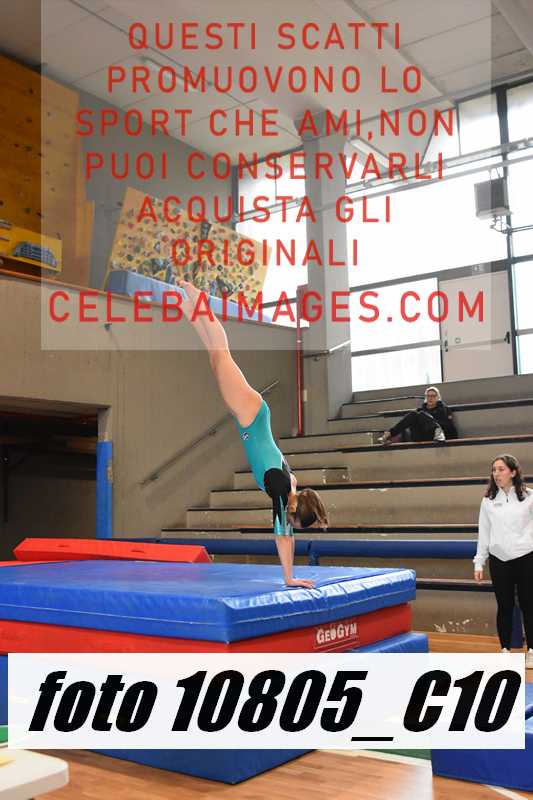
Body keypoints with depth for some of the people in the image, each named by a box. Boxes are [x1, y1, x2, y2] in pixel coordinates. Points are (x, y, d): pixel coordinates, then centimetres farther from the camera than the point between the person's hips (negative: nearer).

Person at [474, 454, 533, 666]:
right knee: (504, 606, 9)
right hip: (498, 560, 2)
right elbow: (484, 533, 8)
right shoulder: (488, 501, 5)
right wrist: (479, 562, 7)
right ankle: (505, 650, 21)